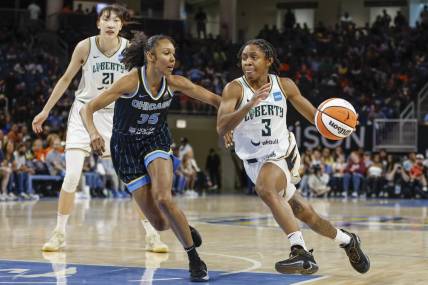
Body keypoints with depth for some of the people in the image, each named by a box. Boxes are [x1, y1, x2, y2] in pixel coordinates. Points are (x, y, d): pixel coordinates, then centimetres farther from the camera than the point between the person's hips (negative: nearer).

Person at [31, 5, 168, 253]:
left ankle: (151, 235, 6)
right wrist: (46, 111, 7)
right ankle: (60, 234, 4)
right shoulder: (85, 47, -11)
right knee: (72, 176, -11)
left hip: (116, 116, 1)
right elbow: (66, 79, 2)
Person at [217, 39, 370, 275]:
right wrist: (250, 104, -38)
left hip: (283, 155, -1)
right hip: (256, 162, 1)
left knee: (265, 189, -34)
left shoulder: (285, 85, -4)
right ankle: (346, 240, 36)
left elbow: (313, 115, 9)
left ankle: (301, 252, -38)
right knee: (304, 213, 9)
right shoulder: (235, 89, -11)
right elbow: (221, 127, -25)